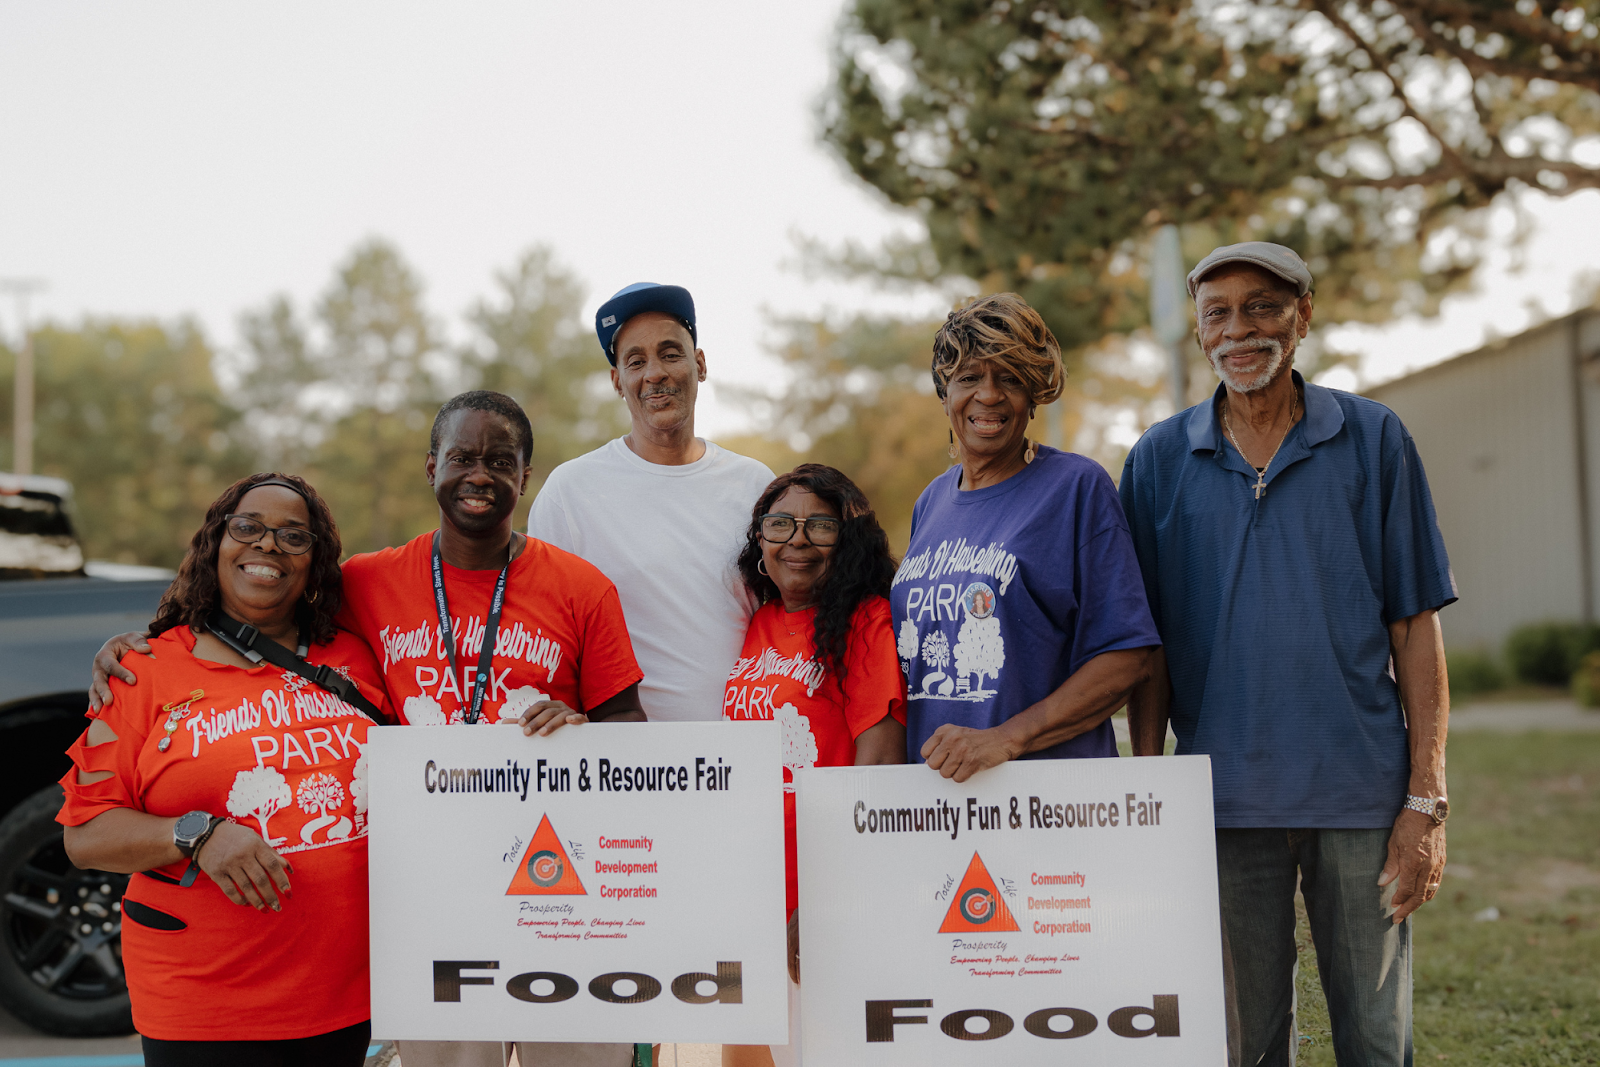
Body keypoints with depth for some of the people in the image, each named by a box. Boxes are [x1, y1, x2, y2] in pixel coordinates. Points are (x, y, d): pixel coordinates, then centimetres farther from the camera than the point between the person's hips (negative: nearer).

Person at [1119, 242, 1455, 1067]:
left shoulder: (1374, 439, 2)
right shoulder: (1160, 459, 5)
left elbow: (1414, 625, 1)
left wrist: (1427, 799, -4)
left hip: (1360, 790, 0)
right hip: (1226, 799, 1)